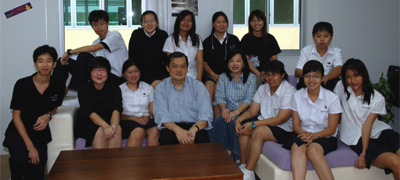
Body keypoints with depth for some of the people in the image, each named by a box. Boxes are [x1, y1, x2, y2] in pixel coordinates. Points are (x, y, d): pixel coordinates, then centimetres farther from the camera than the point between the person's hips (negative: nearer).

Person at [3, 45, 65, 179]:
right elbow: (16, 116, -9)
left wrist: (48, 115, -10)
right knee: (20, 158, -33)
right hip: (18, 132, -3)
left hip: (40, 134, 3)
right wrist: (30, 146, -16)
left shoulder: (58, 87, -3)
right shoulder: (22, 85, -12)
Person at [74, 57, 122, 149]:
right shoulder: (84, 90, -6)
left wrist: (113, 126, -39)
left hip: (109, 123, 2)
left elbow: (116, 110, -17)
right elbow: (90, 112, -21)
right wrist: (105, 126, -40)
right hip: (86, 125, -2)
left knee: (117, 128, -29)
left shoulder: (114, 89, 0)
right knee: (100, 130, -32)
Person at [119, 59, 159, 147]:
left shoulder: (148, 88, 19)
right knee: (139, 131, -37)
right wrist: (133, 118, -14)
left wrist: (148, 117, -12)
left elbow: (153, 111, 11)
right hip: (128, 121, -2)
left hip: (146, 119, 2)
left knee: (155, 131, -33)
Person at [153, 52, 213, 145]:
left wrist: (194, 129, -25)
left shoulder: (198, 86, 10)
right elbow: (160, 115, -5)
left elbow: (206, 114, -3)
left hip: (195, 125, 1)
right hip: (172, 127, 0)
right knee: (166, 136, -34)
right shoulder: (161, 88, 10)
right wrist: (177, 129, -26)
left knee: (202, 136, -33)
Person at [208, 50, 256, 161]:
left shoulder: (250, 77, 7)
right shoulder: (223, 77, 14)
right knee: (218, 121, -31)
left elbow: (248, 100, -5)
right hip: (228, 111, 2)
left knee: (233, 122, -33)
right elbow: (220, 97, 4)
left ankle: (235, 155, -21)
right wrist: (223, 109, -19)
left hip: (244, 112, -2)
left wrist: (236, 111, -22)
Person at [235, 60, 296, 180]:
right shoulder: (262, 88, 8)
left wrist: (253, 124, -25)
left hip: (284, 130, -6)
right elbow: (252, 111, 6)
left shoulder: (289, 92, -14)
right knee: (243, 127, -20)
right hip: (264, 123, 7)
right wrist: (238, 120, -16)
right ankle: (243, 165, -14)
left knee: (259, 131, -31)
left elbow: (280, 119, -21)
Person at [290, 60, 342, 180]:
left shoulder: (332, 98, -3)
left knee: (313, 149, -36)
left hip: (326, 138, -2)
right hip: (304, 135, 2)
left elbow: (332, 129, -2)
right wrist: (303, 133, -19)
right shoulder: (297, 96, 6)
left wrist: (315, 135, -21)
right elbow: (296, 124, 5)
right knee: (296, 147, -33)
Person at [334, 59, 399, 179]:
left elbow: (368, 125, -7)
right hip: (356, 138, -2)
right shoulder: (341, 87, 2)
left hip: (377, 132, 2)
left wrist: (363, 154, -16)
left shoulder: (377, 98, 0)